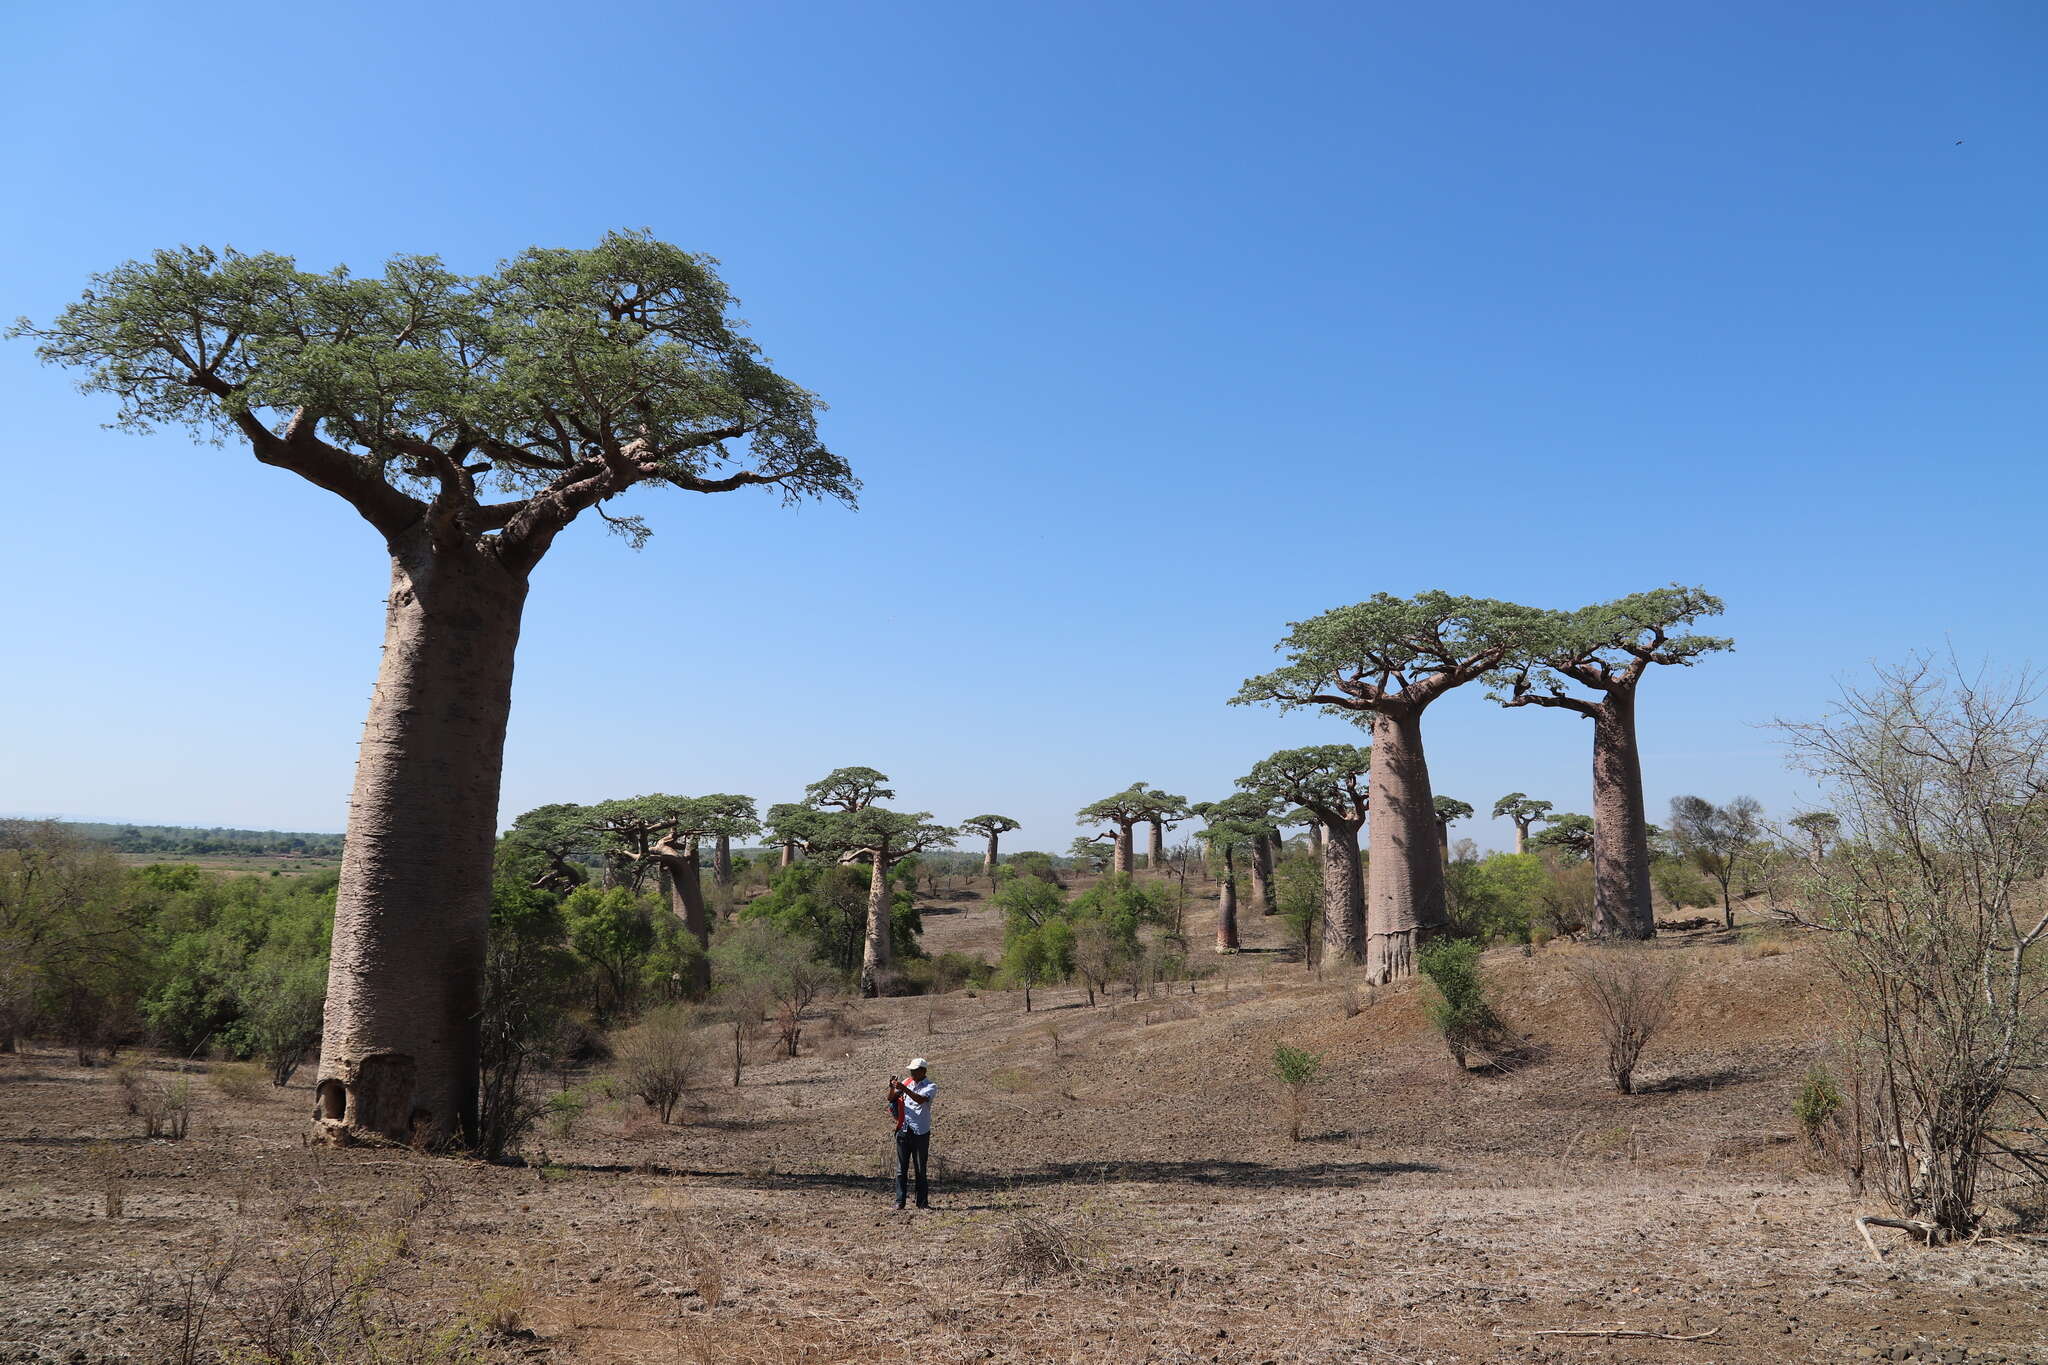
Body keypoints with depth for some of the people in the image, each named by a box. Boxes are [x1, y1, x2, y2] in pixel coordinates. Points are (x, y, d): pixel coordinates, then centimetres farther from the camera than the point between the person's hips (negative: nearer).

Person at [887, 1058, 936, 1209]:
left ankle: (922, 1201, 10)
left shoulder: (931, 1086, -4)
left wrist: (904, 1088, -31)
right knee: (901, 1168, 4)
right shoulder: (906, 1082, 9)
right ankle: (899, 1201, 7)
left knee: (921, 1169, 3)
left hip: (920, 1132, -3)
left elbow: (921, 1099, -23)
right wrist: (892, 1087, -13)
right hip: (903, 1130, 3)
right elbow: (891, 1099, 7)